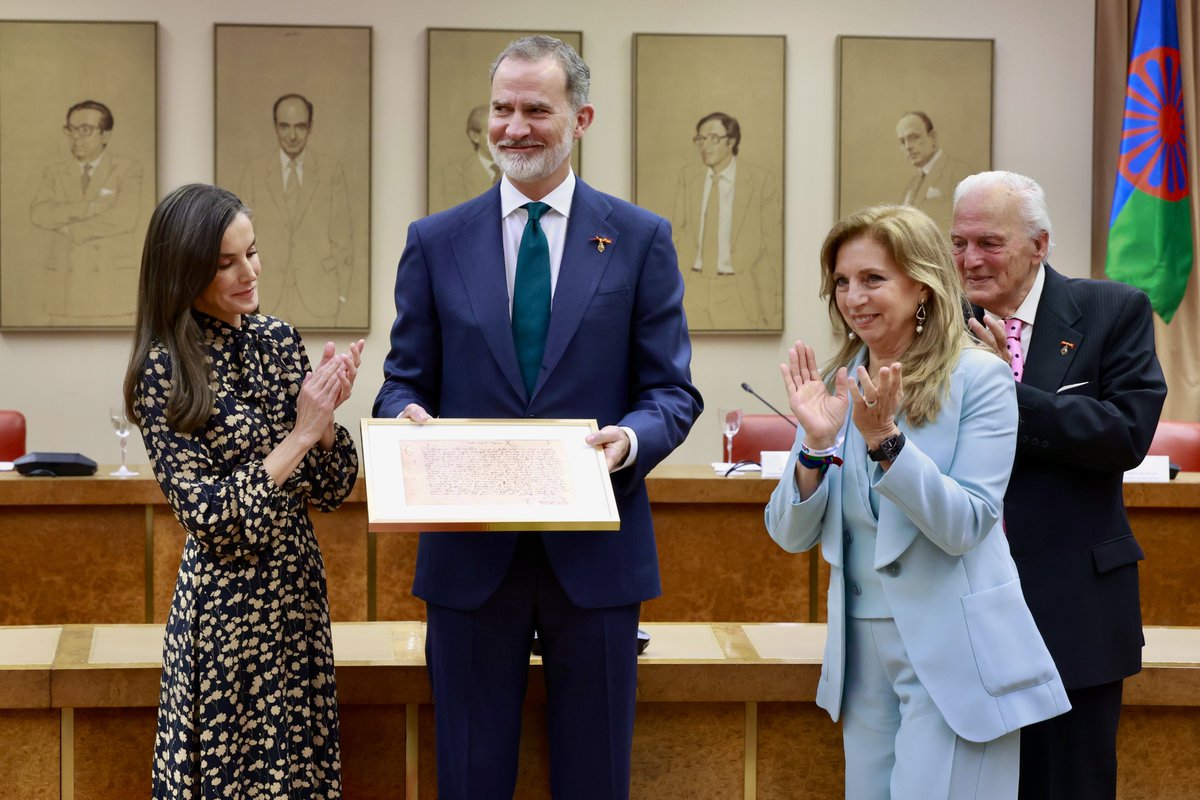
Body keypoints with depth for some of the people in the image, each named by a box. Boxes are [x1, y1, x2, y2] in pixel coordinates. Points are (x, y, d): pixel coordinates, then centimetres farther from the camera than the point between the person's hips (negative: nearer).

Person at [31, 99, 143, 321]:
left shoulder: (129, 169, 5)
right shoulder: (54, 172, 16)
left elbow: (126, 217, -11)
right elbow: (38, 213, -1)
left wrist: (71, 230, -5)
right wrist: (90, 208, -13)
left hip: (113, 286, -3)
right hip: (65, 284, 3)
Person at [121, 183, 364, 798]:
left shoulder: (278, 339, 4)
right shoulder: (164, 368, -12)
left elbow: (329, 491, 5)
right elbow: (205, 514, -17)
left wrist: (325, 411, -12)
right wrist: (300, 434, -18)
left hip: (298, 591, 5)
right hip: (226, 604, -5)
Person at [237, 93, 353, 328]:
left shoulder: (331, 170, 4)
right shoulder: (253, 172, 5)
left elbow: (341, 236, 5)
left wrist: (341, 292, 2)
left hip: (318, 299, 0)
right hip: (266, 299, 1)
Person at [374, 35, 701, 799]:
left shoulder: (640, 238, 3)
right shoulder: (435, 241, 6)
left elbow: (674, 391, 2)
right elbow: (404, 383, 8)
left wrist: (633, 438, -19)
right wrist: (408, 416, -16)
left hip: (595, 553, -1)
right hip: (470, 554, 1)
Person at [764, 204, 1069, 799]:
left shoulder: (979, 379, -9)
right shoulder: (834, 385, 4)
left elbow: (964, 525, -16)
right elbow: (790, 536, 1)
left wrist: (884, 439, -26)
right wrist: (817, 443, -15)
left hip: (955, 655, -5)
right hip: (865, 649, 5)